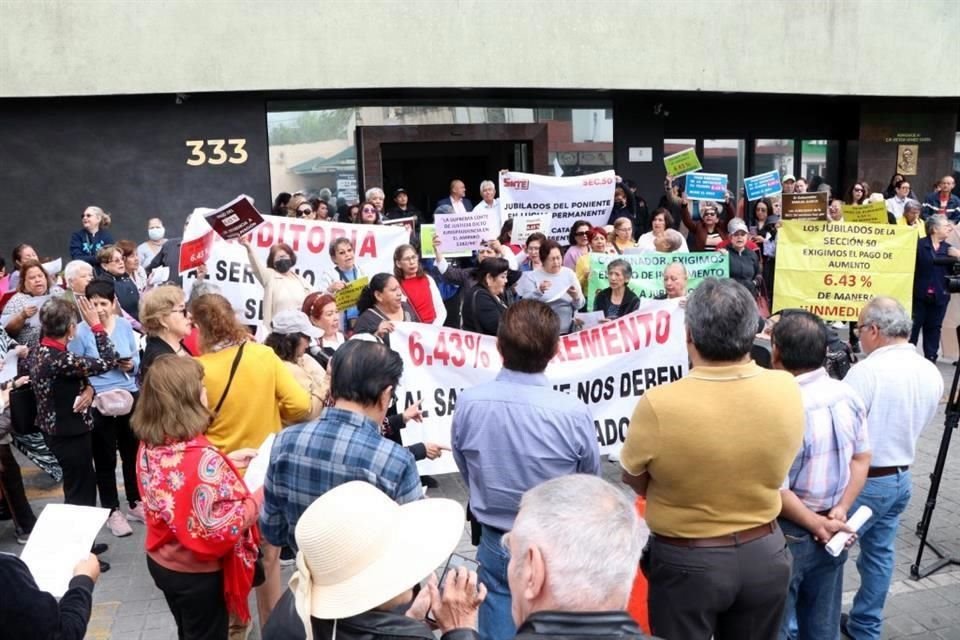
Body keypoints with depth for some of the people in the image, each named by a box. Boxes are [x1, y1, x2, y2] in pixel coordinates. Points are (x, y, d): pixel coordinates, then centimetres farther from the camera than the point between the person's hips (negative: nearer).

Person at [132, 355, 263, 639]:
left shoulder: (149, 448, -7)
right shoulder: (203, 456, -32)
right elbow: (223, 530, -28)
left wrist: (226, 463, 5)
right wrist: (261, 496, -17)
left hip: (160, 562, 7)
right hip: (199, 573, -7)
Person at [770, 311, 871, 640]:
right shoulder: (848, 395, -3)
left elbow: (776, 491, -24)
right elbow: (862, 458, 6)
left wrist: (816, 524, -10)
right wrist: (841, 510, -1)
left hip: (790, 535, -7)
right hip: (830, 532, 7)